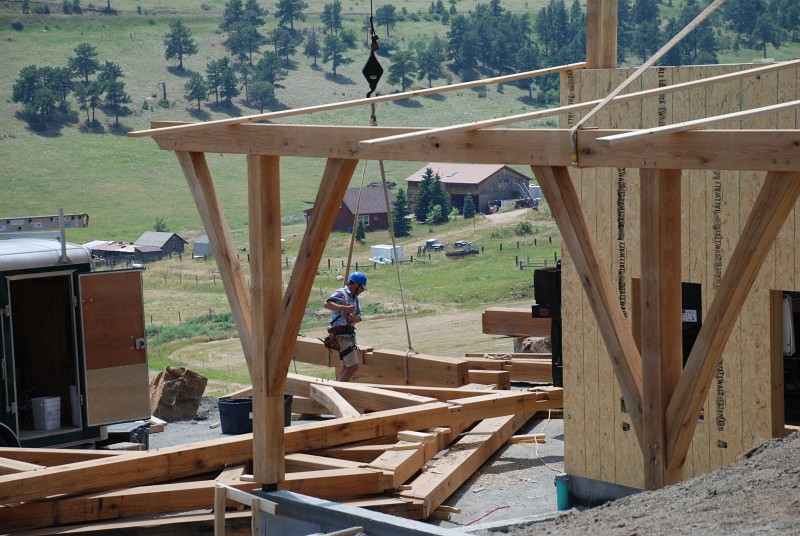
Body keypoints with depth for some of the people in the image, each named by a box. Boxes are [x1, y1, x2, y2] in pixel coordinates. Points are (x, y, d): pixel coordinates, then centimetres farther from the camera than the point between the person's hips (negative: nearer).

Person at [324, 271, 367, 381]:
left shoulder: (355, 298, 16)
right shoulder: (341, 293, -11)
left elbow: (358, 318, 10)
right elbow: (326, 304, -29)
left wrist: (354, 317, -14)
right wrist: (345, 308, -37)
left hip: (349, 334, 10)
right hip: (341, 334, -10)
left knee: (346, 366, 17)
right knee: (353, 366, -13)